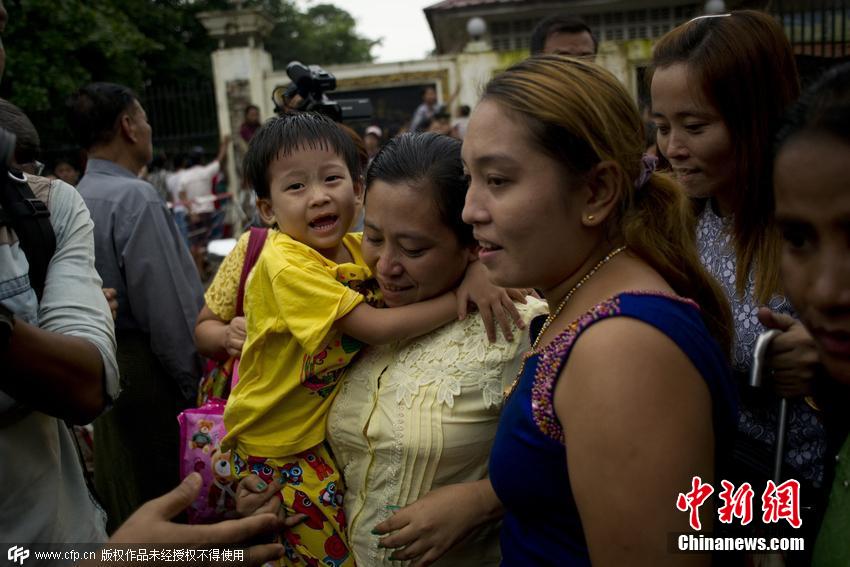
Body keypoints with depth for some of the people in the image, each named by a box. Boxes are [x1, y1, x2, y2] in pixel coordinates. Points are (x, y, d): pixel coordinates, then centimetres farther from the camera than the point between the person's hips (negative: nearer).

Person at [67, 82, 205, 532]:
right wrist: (192, 384, -13)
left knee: (123, 495, 23)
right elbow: (165, 305, -22)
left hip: (106, 371, 9)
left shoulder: (76, 198, 5)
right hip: (150, 370, -8)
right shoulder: (135, 197, -20)